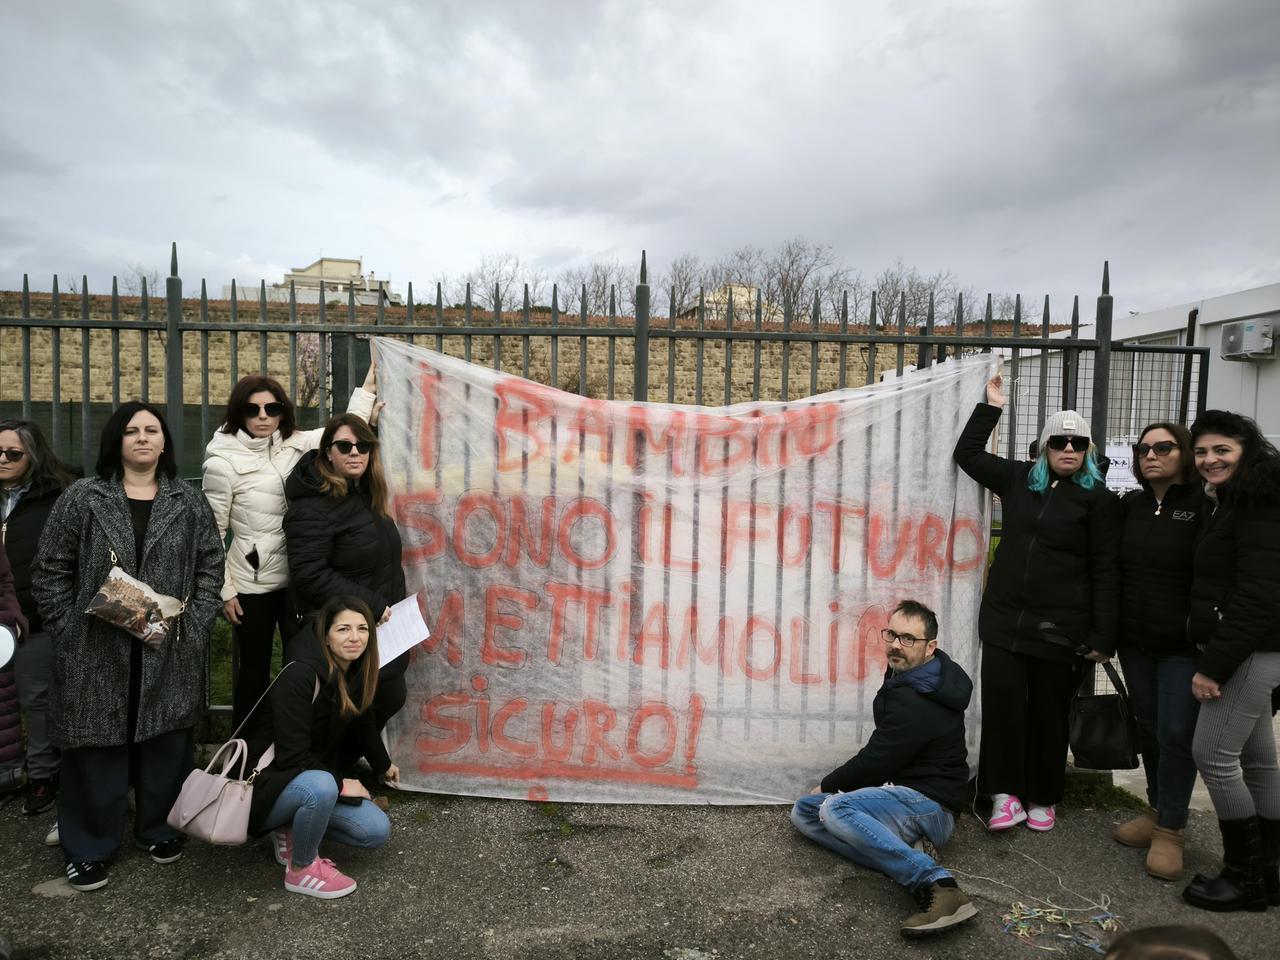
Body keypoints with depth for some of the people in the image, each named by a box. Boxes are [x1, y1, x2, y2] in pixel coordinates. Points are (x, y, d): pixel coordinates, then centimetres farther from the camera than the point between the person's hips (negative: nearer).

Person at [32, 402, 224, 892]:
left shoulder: (189, 502, 7)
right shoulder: (81, 499, 1)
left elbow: (211, 566, 7)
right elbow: (50, 572, 2)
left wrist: (194, 621, -4)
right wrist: (71, 629, -5)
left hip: (170, 653, 2)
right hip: (96, 653, -1)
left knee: (166, 742, 9)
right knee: (97, 746, 4)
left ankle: (157, 826, 29)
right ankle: (89, 846, 20)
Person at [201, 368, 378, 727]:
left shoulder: (295, 444, 2)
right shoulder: (223, 461, -9)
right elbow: (212, 533, -6)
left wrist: (368, 385, 0)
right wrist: (224, 590, -7)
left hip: (299, 577, 4)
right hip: (253, 584, -4)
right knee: (255, 671, 11)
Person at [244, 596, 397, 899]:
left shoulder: (356, 675, -3)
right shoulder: (299, 675, -27)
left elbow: (363, 724, 17)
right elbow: (292, 757, -27)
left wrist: (384, 766, 30)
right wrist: (340, 784, -20)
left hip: (317, 773, 8)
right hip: (268, 781, -7)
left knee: (377, 831, -6)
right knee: (320, 786, -39)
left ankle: (292, 830, 11)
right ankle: (300, 870, -12)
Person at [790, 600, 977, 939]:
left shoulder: (916, 703, -23)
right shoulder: (912, 676, 7)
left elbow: (876, 761, -17)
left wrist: (827, 785, -1)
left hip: (930, 806, -11)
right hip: (905, 794, 11)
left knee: (835, 808, -34)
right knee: (803, 811, -1)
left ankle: (934, 882, -34)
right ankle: (903, 855, -19)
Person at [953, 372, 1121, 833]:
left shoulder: (1098, 498, -3)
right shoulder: (1019, 479, 9)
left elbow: (1105, 572, -5)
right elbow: (967, 454, 18)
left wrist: (1102, 637, -10)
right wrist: (991, 406, 13)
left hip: (1060, 628, -3)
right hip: (1004, 619, 3)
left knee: (1048, 714, 8)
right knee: (1002, 705, -1)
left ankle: (1043, 799, 24)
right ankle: (1005, 795, 11)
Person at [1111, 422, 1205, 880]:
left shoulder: (1203, 506, -8)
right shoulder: (1130, 504, 6)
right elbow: (1112, 568, 11)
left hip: (1183, 646, -5)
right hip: (1135, 641, 5)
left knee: (1176, 734, -1)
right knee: (1148, 727, 14)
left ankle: (1170, 829, 13)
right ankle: (1158, 810, 30)